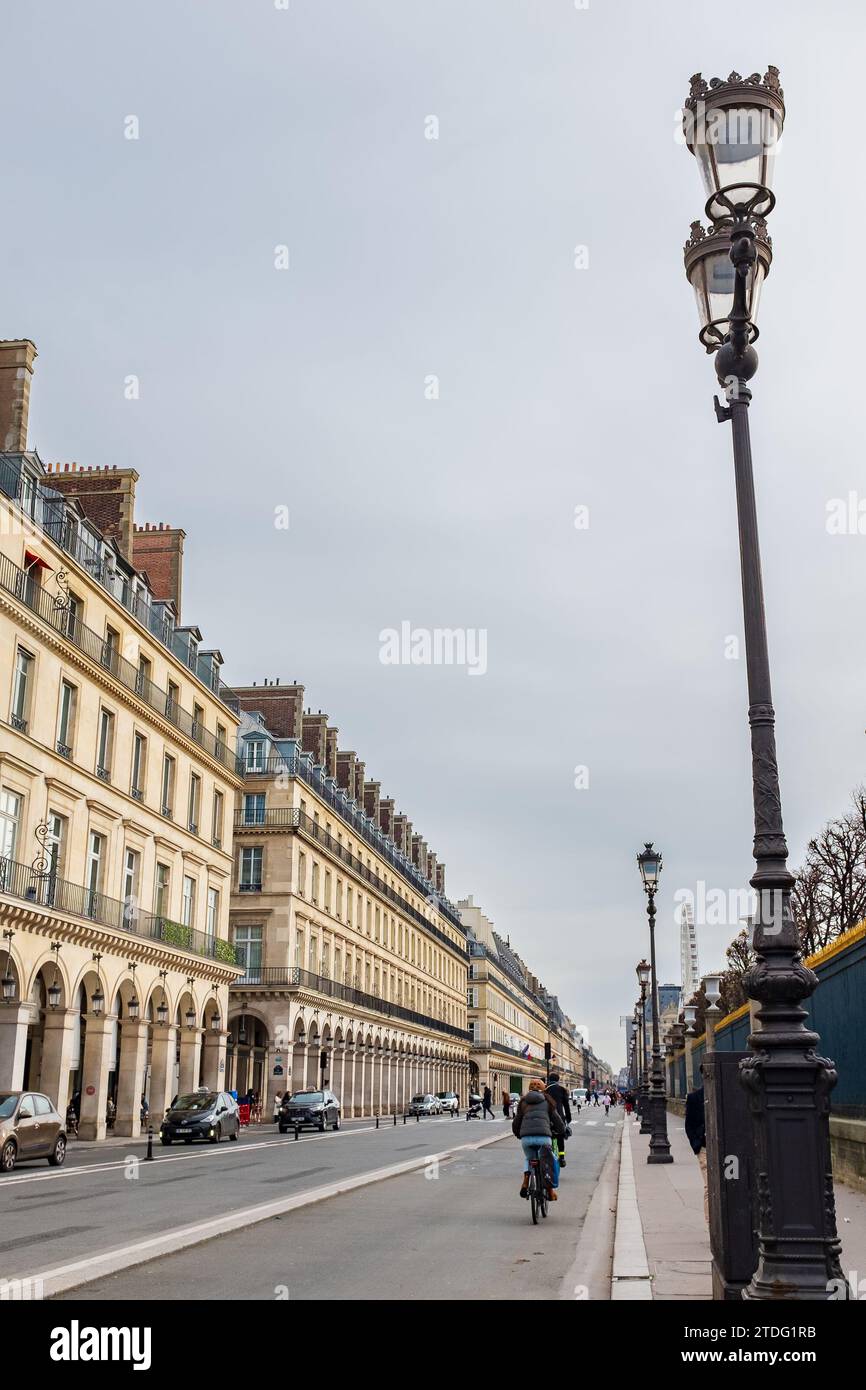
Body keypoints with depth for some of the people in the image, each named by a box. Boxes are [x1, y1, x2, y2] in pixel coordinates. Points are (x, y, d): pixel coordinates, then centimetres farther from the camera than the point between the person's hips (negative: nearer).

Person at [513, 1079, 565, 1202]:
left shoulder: (523, 1102, 21)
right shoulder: (547, 1101, 18)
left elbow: (515, 1125, 20)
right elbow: (557, 1122, 15)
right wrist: (560, 1132, 34)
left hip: (526, 1138, 2)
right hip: (544, 1137, -1)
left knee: (528, 1158, 30)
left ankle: (525, 1184, 10)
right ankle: (550, 1192, 18)